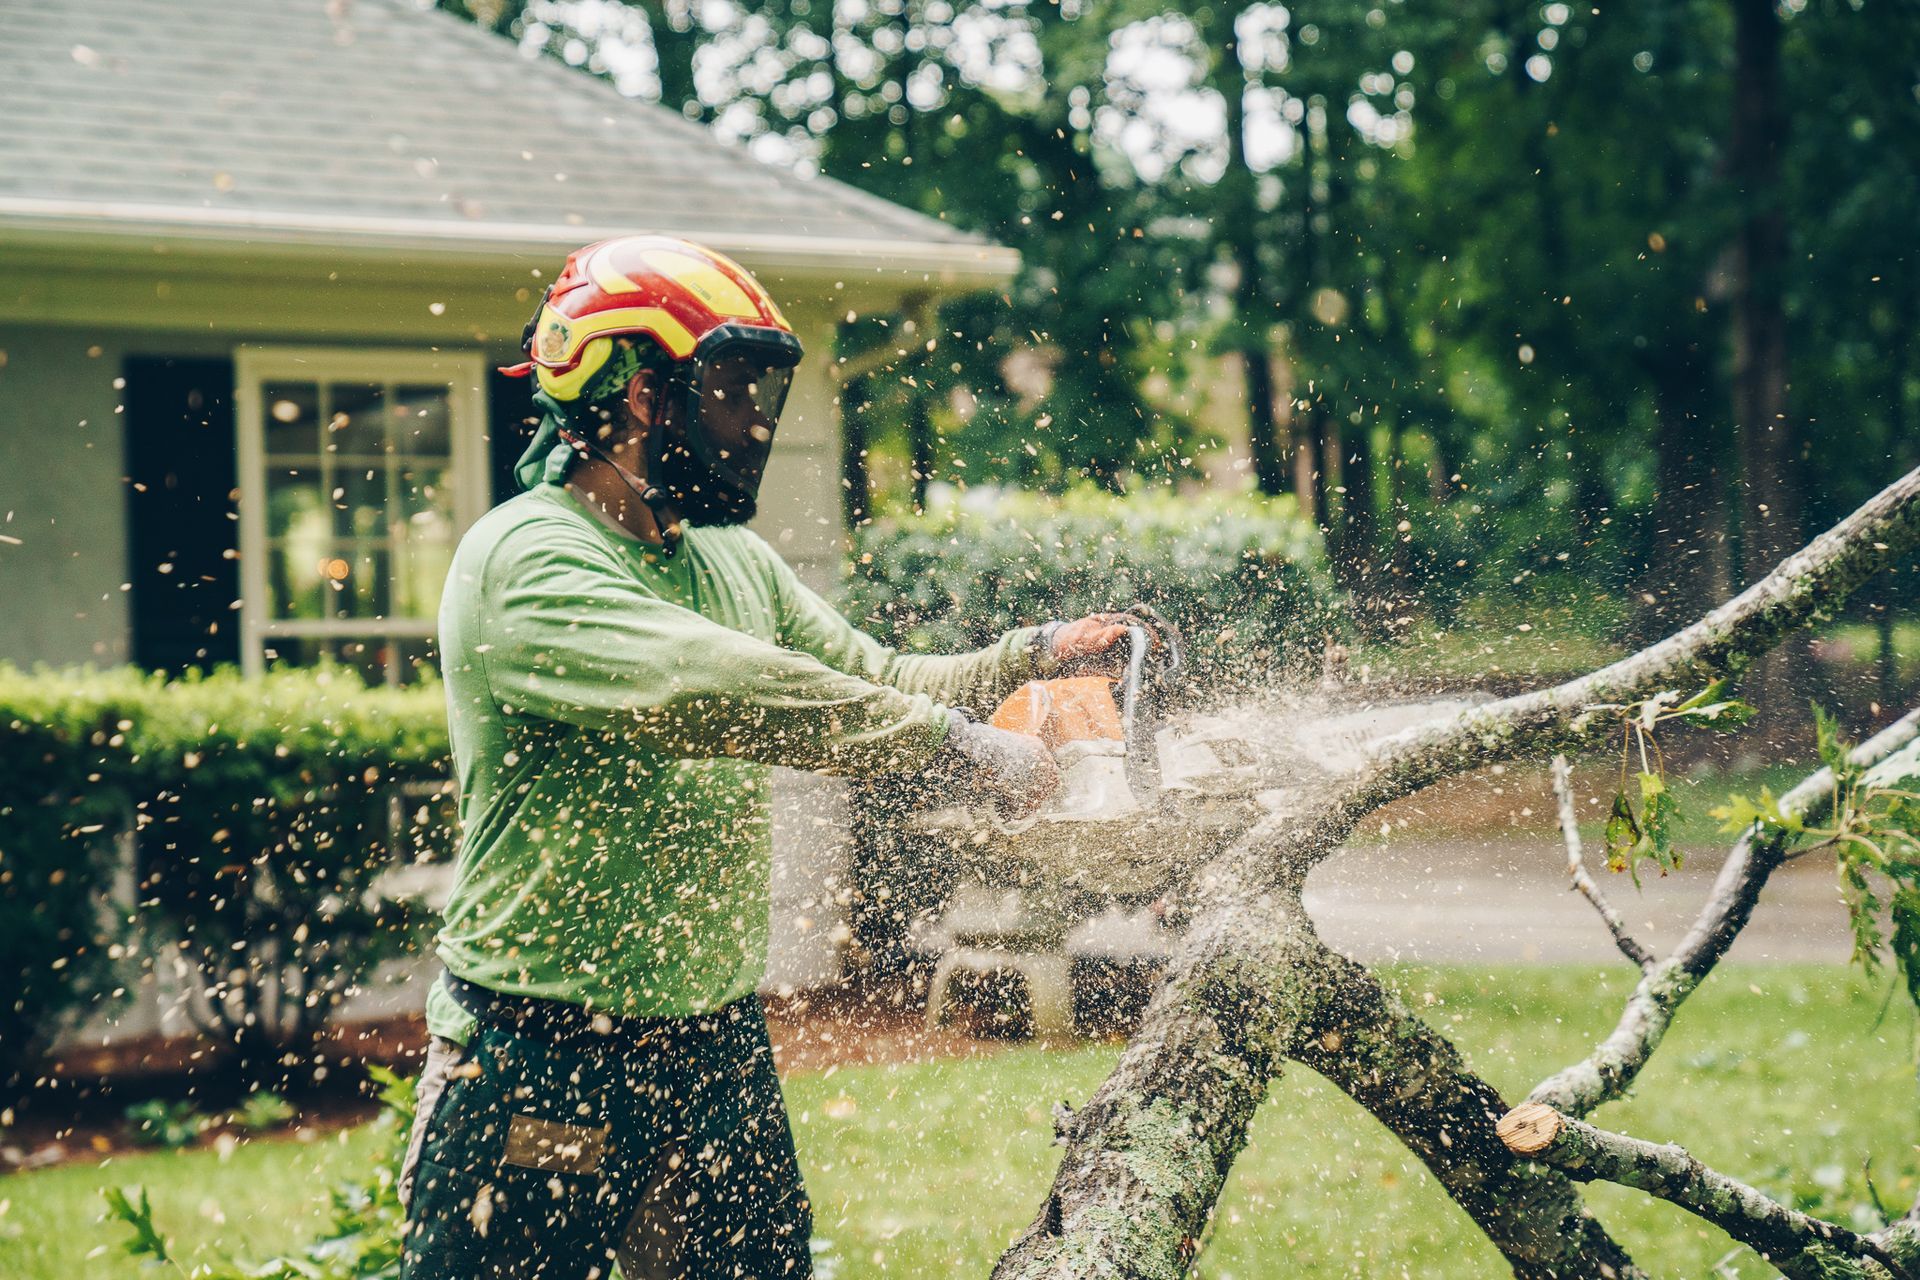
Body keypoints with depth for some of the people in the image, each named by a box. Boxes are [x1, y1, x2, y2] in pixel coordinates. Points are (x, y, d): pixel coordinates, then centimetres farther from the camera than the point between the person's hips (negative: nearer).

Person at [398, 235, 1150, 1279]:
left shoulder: (738, 563, 12)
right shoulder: (526, 559, -16)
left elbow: (877, 685, 13)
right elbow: (708, 687, -30)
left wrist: (1032, 657, -4)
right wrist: (957, 745, -28)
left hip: (719, 1043, 8)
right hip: (540, 1064, -8)